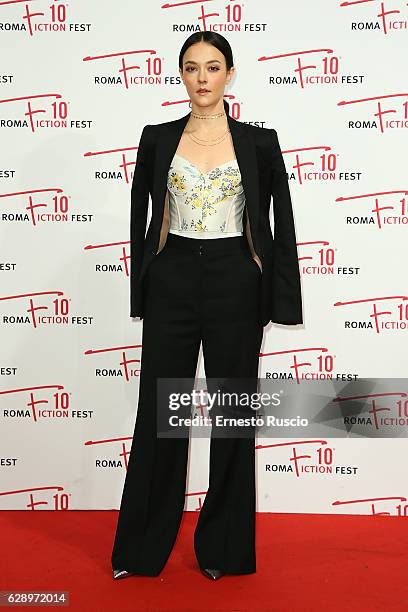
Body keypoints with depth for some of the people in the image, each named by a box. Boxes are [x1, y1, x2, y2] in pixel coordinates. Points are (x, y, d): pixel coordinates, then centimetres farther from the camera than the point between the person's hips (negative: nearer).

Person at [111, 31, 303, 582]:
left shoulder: (258, 141, 2)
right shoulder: (158, 138, 6)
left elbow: (282, 223, 2)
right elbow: (141, 216, 10)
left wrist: (278, 300, -2)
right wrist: (143, 291, 6)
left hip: (234, 283, -1)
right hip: (172, 280, 1)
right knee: (159, 412, 6)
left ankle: (223, 547, 24)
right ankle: (143, 546, 23)